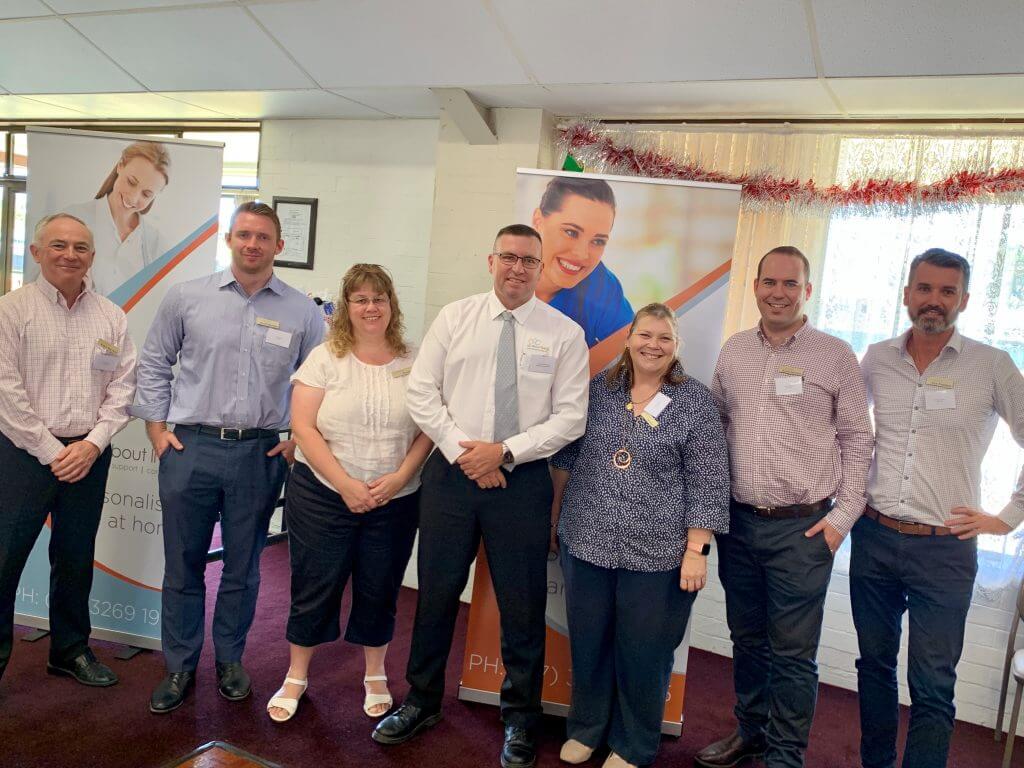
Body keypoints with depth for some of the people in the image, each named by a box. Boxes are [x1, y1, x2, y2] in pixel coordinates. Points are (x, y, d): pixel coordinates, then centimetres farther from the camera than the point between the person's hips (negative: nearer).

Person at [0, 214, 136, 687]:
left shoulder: (111, 317, 6)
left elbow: (123, 386, 4)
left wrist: (92, 444, -7)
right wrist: (52, 452, -11)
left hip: (88, 455, 4)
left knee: (76, 559, 14)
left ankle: (71, 650, 29)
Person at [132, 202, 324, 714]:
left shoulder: (301, 312, 2)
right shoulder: (187, 297, 3)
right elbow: (154, 364, 9)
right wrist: (156, 428, 4)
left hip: (260, 454, 0)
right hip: (189, 447, 0)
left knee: (243, 568, 12)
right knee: (183, 565, 9)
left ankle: (230, 661, 30)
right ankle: (179, 667, 26)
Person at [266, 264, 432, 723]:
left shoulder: (413, 363, 2)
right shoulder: (325, 358, -3)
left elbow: (428, 429, 1)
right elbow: (303, 429, -8)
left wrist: (400, 477, -13)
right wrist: (346, 485, -15)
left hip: (396, 500, 1)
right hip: (323, 495, -1)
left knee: (379, 590, 13)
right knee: (314, 587, 9)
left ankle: (375, 676, 34)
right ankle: (296, 677, 30)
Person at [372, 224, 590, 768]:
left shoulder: (564, 332, 0)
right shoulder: (454, 318, 4)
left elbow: (571, 416, -4)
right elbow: (421, 391, 1)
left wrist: (505, 452, -12)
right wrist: (462, 451, -9)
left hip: (522, 479, -1)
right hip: (451, 472, 1)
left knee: (522, 605, 9)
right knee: (436, 593, 13)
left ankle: (520, 720, 31)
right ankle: (422, 701, 35)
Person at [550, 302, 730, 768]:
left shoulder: (695, 402, -5)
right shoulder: (598, 389, 3)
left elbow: (708, 484, -7)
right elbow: (567, 455, 13)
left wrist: (696, 549, -11)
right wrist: (556, 513, 14)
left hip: (657, 553, -3)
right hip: (586, 542, 3)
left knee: (644, 653, 10)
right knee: (588, 643, 15)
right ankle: (586, 728, 38)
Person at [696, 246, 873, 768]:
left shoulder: (835, 356, -5)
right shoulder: (733, 351, 7)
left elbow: (857, 439, -2)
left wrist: (842, 516, -7)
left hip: (802, 529, -4)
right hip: (738, 523, 4)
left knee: (792, 653, 4)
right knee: (747, 638, 18)